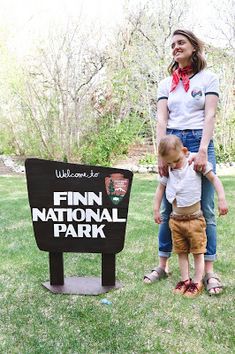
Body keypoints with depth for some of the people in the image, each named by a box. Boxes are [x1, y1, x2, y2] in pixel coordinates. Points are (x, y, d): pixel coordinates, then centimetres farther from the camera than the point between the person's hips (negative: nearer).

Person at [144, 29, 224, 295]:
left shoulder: (208, 78, 7)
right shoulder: (166, 83, 13)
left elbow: (209, 116, -5)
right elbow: (161, 120, 2)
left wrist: (203, 150, -17)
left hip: (199, 142, -2)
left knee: (204, 210, 0)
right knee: (167, 208, 4)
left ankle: (209, 270, 8)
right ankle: (163, 264, 16)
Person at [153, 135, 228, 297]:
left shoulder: (196, 163, -9)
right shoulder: (167, 171, 3)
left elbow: (214, 179, -9)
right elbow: (161, 188, 15)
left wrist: (222, 199, -18)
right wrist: (156, 210, 13)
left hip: (194, 219, -4)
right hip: (176, 219, 4)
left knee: (198, 251, 6)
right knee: (181, 251, 13)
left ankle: (197, 282, 16)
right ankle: (185, 279, 25)